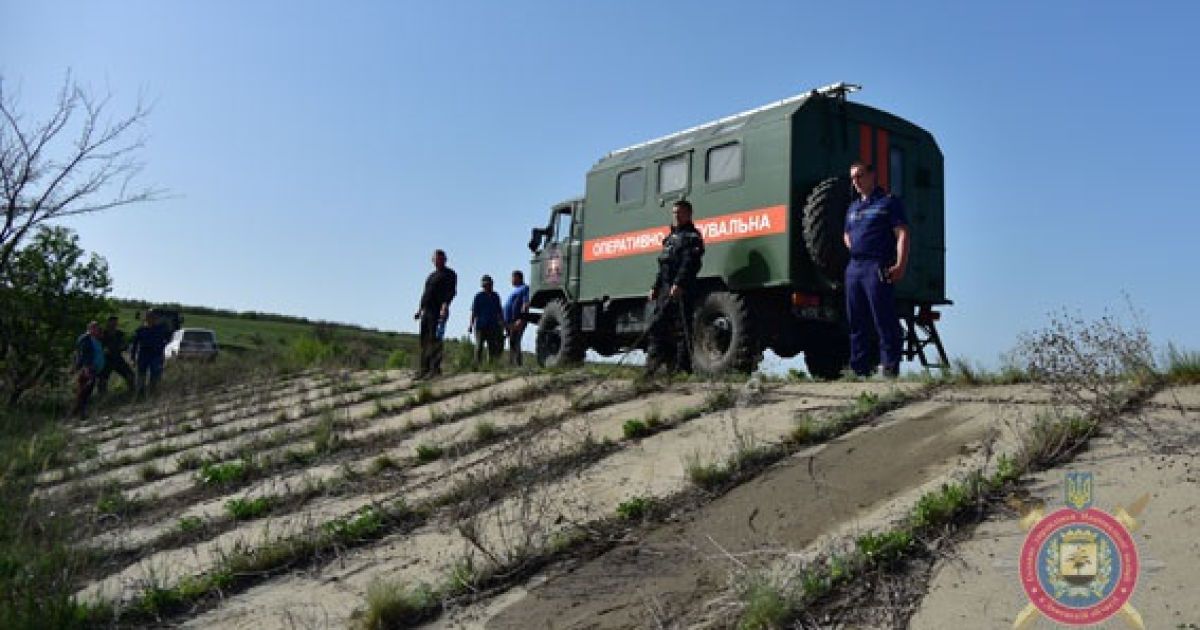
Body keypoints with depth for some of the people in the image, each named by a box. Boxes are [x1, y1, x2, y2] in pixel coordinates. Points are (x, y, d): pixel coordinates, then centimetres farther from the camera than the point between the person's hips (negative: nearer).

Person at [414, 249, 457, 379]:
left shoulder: (449, 274, 2)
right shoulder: (431, 276, 26)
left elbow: (451, 292, -11)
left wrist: (445, 305, -26)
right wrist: (420, 309, 21)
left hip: (438, 311, -8)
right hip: (426, 311, 8)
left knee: (435, 339, -13)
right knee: (424, 341, 6)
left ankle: (435, 369, -14)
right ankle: (425, 369, 9)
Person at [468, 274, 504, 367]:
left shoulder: (495, 296, 11)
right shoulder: (479, 296, 1)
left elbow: (499, 311, 17)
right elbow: (474, 311, 0)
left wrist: (502, 324, 15)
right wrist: (471, 324, -6)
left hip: (493, 326, 3)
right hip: (480, 325, -3)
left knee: (492, 347, 4)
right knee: (479, 347, -5)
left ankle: (491, 365, 10)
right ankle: (478, 365, -3)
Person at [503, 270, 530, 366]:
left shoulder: (525, 288, -3)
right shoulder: (515, 290, 27)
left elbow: (526, 304, -16)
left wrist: (521, 319, -27)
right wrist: (505, 321, 24)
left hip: (517, 322, -9)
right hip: (509, 322, 9)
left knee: (514, 344, -16)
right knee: (512, 344, 7)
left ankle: (517, 364, -19)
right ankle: (511, 364, 8)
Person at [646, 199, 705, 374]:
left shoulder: (692, 236, -2)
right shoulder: (671, 237, 25)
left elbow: (689, 263, -16)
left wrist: (679, 283, -26)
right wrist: (656, 287, 19)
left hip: (681, 290, -9)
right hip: (665, 288, 9)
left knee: (681, 329, -8)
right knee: (657, 326, 7)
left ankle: (681, 367, -7)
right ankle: (652, 366, 11)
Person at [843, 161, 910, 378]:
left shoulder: (889, 201, 2)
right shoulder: (853, 207, 22)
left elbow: (902, 234, -7)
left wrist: (900, 265, -18)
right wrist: (853, 250, 15)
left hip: (878, 268, -7)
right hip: (854, 268, 7)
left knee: (884, 320, -9)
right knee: (856, 322, 8)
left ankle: (890, 368, -7)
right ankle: (860, 369, 14)